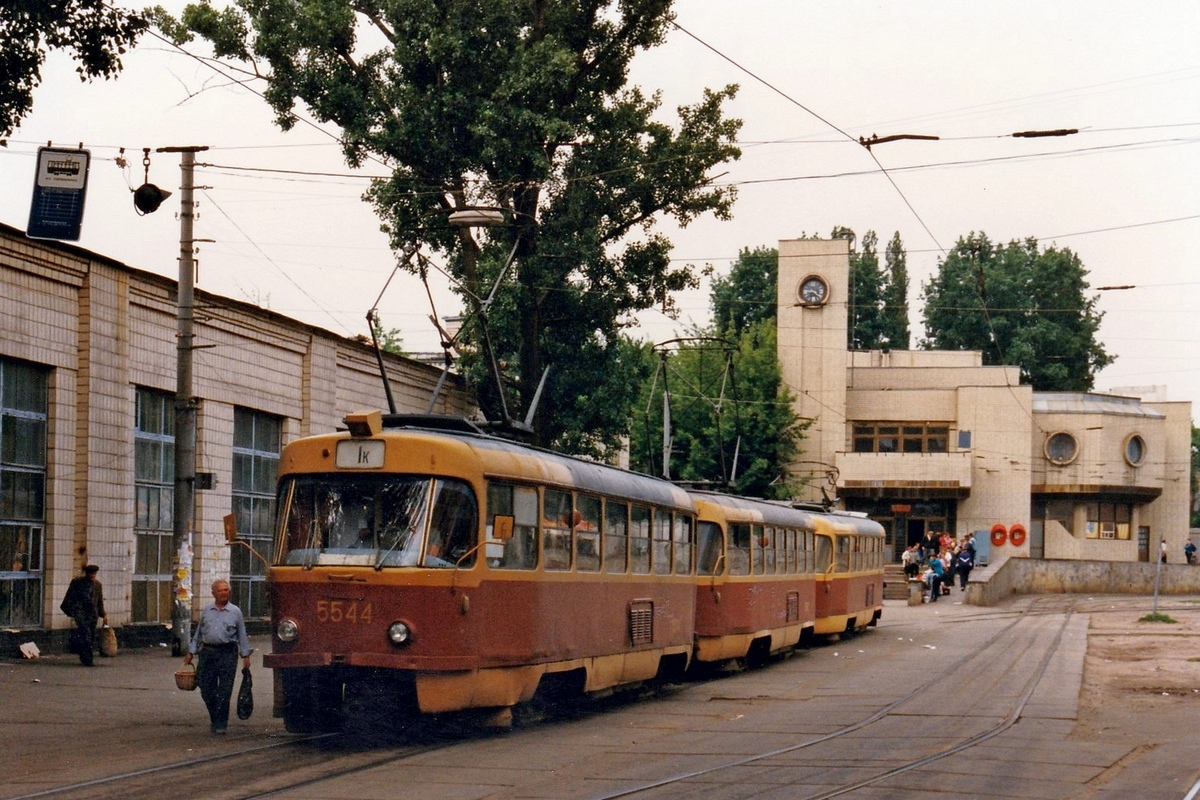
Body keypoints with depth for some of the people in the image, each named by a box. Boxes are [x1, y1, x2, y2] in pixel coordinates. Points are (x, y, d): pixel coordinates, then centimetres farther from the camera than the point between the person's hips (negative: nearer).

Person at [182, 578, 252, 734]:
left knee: (224, 691, -5)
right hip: (208, 651, 3)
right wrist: (191, 653, 15)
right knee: (206, 689, 3)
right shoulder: (206, 611, 12)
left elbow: (242, 635, 8)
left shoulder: (235, 611, 6)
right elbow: (198, 632, 17)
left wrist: (245, 655, 4)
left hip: (227, 653, -3)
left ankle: (220, 724, 1)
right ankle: (215, 718, 21)